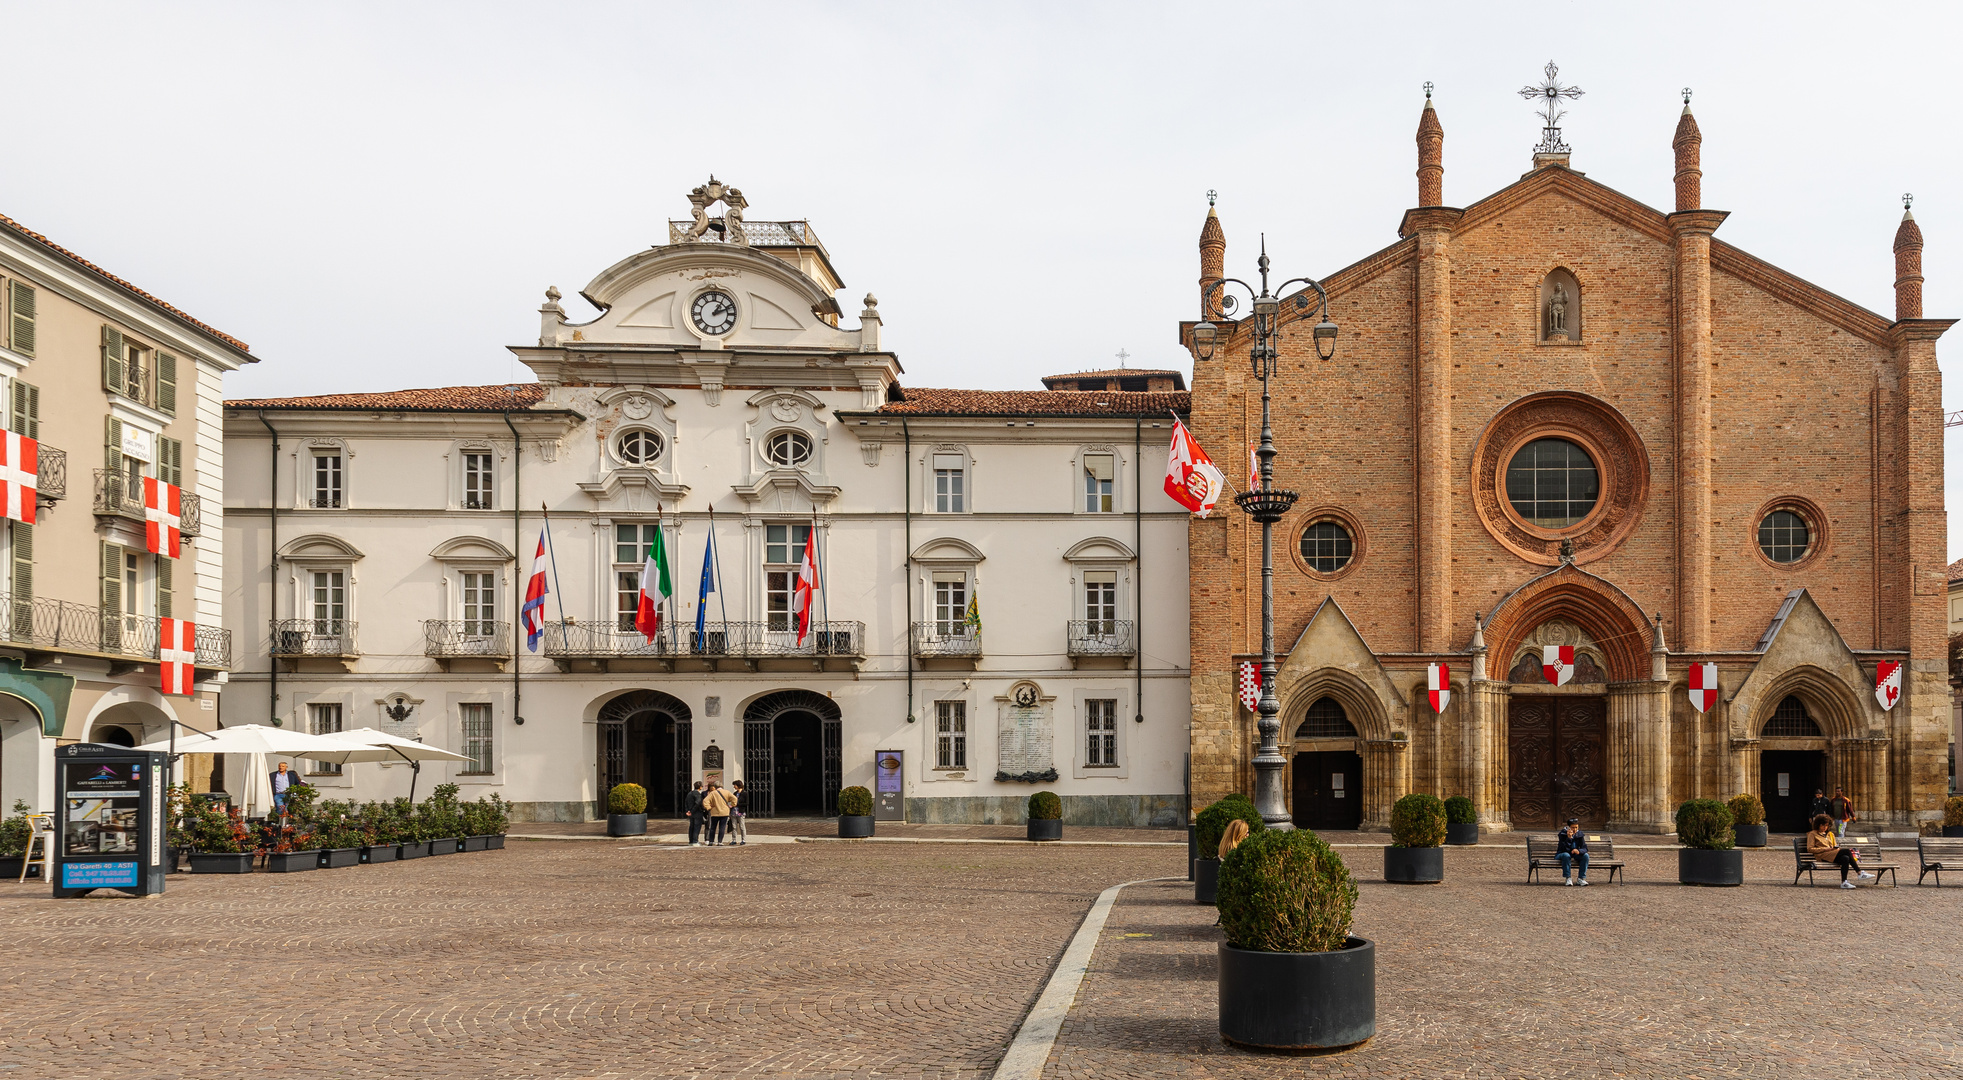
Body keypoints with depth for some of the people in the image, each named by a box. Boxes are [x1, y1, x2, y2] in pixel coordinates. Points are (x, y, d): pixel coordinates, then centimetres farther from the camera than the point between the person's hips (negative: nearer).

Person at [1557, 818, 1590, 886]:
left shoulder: (1579, 834, -5)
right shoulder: (1563, 833, -16)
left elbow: (1585, 849, -12)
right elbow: (1564, 849, -26)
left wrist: (1579, 851, -36)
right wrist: (1568, 838, -38)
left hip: (1575, 855, 4)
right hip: (1561, 854, -4)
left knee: (1586, 855, -24)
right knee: (1566, 855, -38)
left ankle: (1581, 878, -21)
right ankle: (1568, 878, -29)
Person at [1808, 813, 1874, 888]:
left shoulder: (1830, 834, 29)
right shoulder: (1812, 834, 10)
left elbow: (1835, 847, 27)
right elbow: (1810, 849, -1)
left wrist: (1836, 848, 1)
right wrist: (1825, 849, -9)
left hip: (1833, 854, 6)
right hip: (1822, 856, -6)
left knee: (1845, 858, -31)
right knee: (1847, 851, -26)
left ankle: (1844, 882, -35)